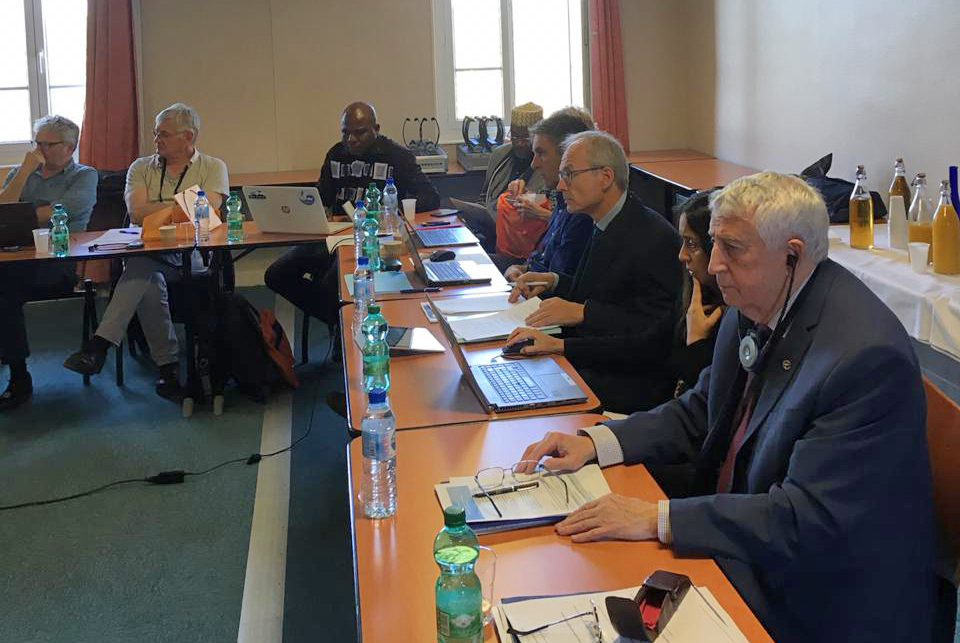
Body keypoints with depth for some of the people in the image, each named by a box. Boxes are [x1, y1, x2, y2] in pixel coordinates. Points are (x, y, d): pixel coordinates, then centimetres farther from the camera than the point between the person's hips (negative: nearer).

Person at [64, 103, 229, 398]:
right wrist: (184, 205, -4)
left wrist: (157, 209, -4)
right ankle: (168, 362, -32)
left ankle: (101, 344, -38)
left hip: (195, 254, -3)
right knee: (148, 277, -37)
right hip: (149, 250, 3)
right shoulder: (141, 168, 18)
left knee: (142, 266, -36)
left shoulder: (213, 168, 10)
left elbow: (206, 214, -7)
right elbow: (136, 213, -1)